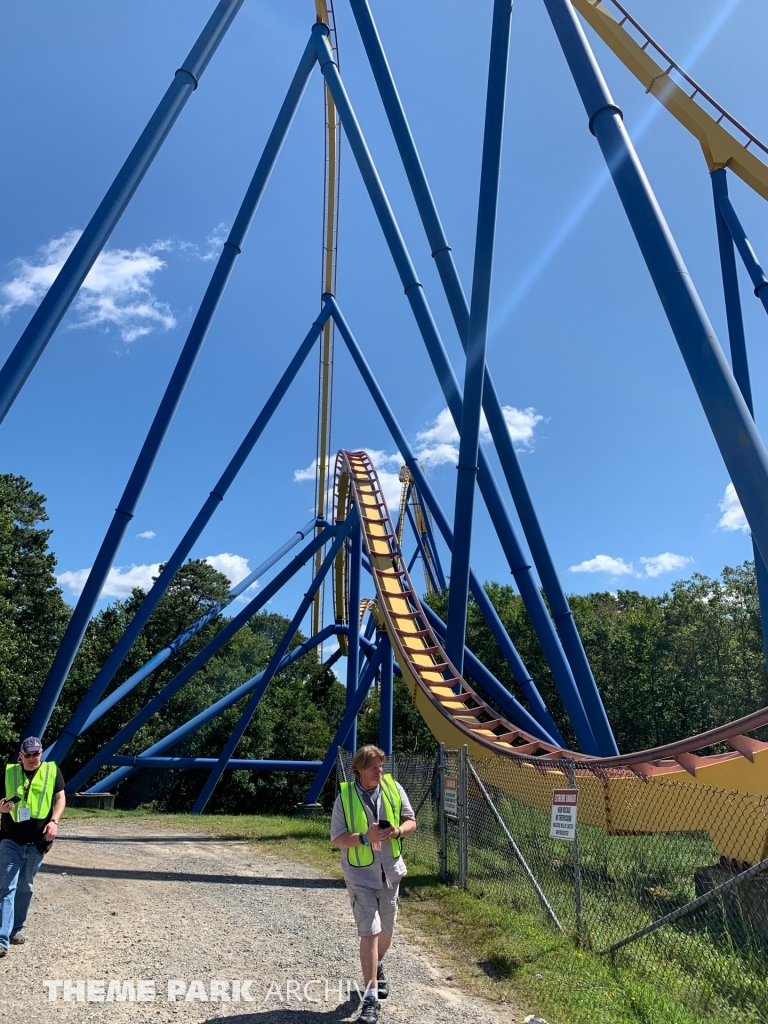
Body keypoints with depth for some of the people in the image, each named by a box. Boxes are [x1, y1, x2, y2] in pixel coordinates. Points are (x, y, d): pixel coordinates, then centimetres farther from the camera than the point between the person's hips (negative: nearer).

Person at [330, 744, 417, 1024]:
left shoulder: (393, 788, -7)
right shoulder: (345, 797, -15)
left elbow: (411, 821, 3)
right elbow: (336, 839, -12)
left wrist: (398, 831, -19)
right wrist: (365, 837, -28)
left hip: (390, 871, 4)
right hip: (360, 875, -4)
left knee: (386, 929, 19)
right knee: (369, 931, -7)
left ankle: (377, 968, 47)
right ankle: (371, 996, 6)